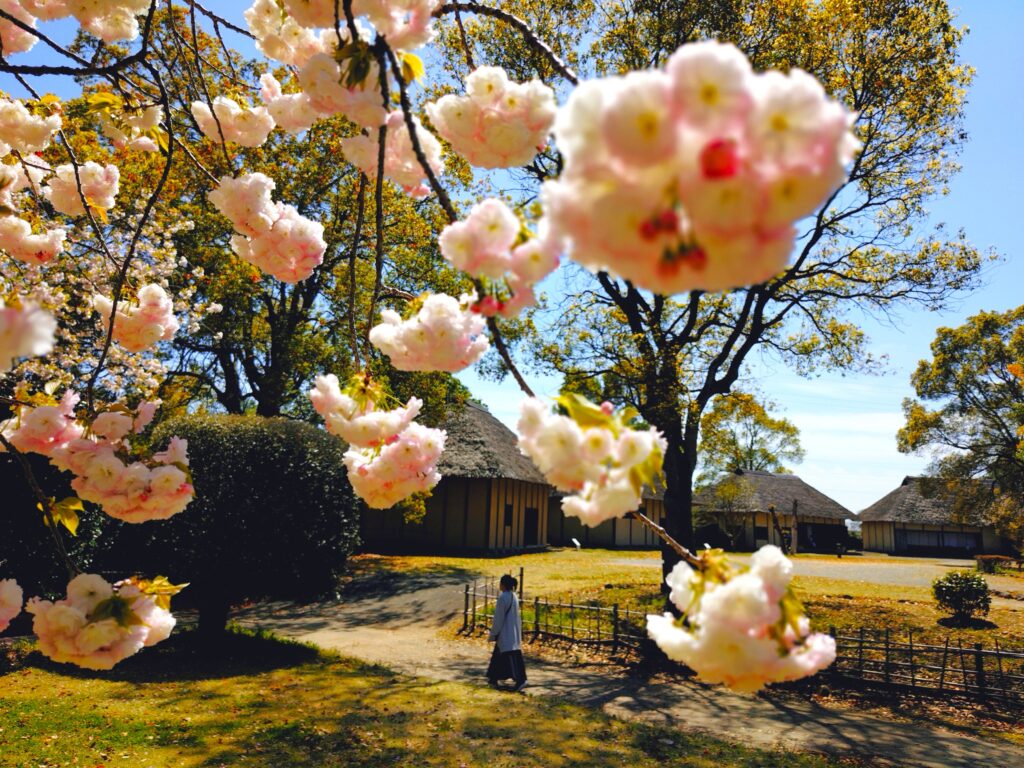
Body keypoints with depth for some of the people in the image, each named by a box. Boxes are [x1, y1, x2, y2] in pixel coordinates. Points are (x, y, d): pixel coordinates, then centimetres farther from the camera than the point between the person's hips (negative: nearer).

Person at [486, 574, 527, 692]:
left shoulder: (503, 598, -18)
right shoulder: (514, 596, 7)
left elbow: (499, 618, -16)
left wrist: (493, 633, -8)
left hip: (505, 632, -9)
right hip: (514, 630, 9)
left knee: (510, 656, -8)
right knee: (499, 654, 16)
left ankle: (520, 680, -15)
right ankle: (494, 679, 23)